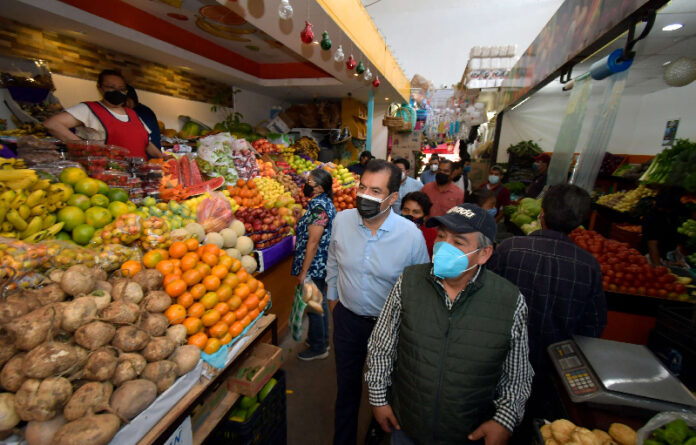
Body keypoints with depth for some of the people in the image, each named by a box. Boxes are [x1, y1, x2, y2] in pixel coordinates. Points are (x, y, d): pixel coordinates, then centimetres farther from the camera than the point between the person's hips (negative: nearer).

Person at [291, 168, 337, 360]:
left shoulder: (318, 206, -22)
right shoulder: (326, 202, 8)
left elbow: (313, 242, -24)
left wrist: (303, 271, -20)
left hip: (314, 266, -10)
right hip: (322, 265, 10)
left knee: (313, 306, 6)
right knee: (320, 302, 22)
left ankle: (318, 348, 26)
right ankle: (323, 340, 40)